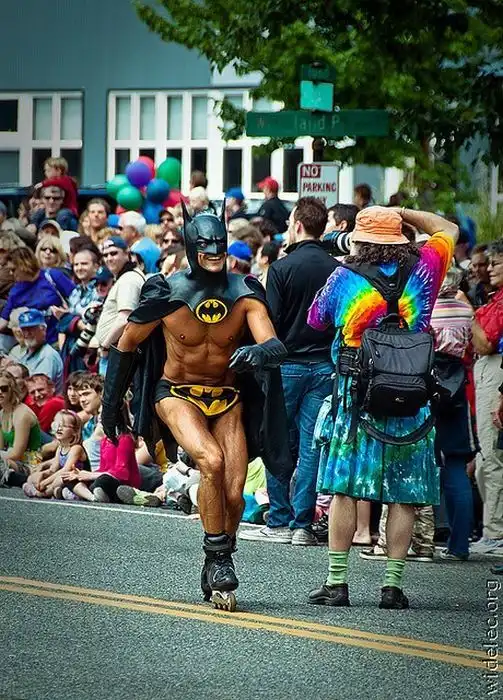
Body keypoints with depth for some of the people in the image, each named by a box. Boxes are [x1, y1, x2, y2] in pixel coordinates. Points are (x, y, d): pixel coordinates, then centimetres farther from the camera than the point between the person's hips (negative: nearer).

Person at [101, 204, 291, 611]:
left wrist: (258, 352, -46)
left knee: (234, 494, -8)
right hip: (177, 394, -2)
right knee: (211, 461, -30)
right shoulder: (166, 294, -13)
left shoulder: (245, 295, -10)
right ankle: (219, 561, -18)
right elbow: (126, 346, 1)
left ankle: (215, 578, 15)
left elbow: (276, 346, -22)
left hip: (227, 399, 2)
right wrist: (111, 405, 8)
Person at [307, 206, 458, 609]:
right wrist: (402, 214, 19)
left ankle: (337, 582, 1)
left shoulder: (346, 276, -3)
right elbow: (448, 230, 18)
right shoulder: (423, 270, 0)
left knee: (345, 489, 2)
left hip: (356, 394, -1)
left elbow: (316, 320, 14)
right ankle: (392, 584, 3)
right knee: (404, 494, 4)